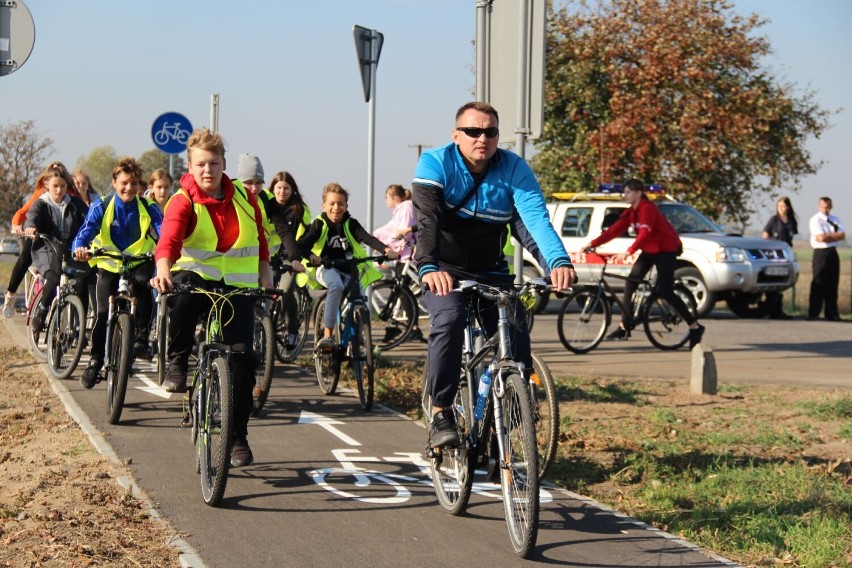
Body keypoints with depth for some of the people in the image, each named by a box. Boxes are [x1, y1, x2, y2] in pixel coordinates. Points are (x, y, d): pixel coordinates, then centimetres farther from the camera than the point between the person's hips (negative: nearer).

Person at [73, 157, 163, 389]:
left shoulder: (148, 208, -8)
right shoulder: (102, 207, -8)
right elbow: (86, 231, -19)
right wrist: (80, 248, -42)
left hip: (139, 263, -1)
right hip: (109, 265, 1)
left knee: (142, 285, -34)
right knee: (102, 313, -9)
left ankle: (141, 339, -21)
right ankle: (95, 360, 10)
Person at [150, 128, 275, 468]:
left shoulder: (243, 197, 3)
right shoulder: (183, 202, -11)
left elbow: (260, 237, 17)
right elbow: (168, 241, -27)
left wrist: (265, 275, 5)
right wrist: (163, 272, -47)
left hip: (238, 286, 3)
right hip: (197, 277, -3)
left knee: (243, 357, -9)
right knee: (182, 292, -40)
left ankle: (238, 436, 5)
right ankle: (177, 364, -17)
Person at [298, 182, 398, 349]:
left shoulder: (350, 224, 0)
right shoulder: (319, 224, -5)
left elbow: (367, 238, -16)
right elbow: (303, 245, -17)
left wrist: (386, 249, -35)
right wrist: (312, 257, -40)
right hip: (326, 268, -3)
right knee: (337, 286, -35)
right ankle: (327, 336, -37)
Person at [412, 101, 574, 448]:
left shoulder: (514, 168, -11)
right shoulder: (435, 164, -16)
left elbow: (537, 218, -25)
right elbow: (427, 219, -30)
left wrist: (559, 261, -44)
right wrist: (429, 268, -49)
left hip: (491, 272, 3)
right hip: (444, 270, -2)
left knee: (516, 332, -16)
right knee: (449, 319, -30)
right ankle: (440, 415, -20)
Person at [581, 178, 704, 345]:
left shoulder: (647, 209, -22)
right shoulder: (630, 212, 4)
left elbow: (644, 234, -34)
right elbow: (614, 230, 0)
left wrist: (628, 252, -45)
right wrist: (592, 244, -8)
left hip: (667, 249, -9)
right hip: (650, 250, 9)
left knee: (664, 291, -14)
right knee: (631, 282, -1)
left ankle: (695, 327, -7)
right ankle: (625, 327, 4)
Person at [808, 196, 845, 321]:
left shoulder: (835, 220, 14)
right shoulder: (816, 220, -5)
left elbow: (842, 235, 1)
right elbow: (821, 238, -16)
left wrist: (828, 236, -10)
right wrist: (834, 236, -3)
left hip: (833, 253, 6)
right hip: (821, 253, -6)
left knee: (832, 284, 6)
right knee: (819, 284, -7)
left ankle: (832, 314, 9)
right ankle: (813, 314, -4)